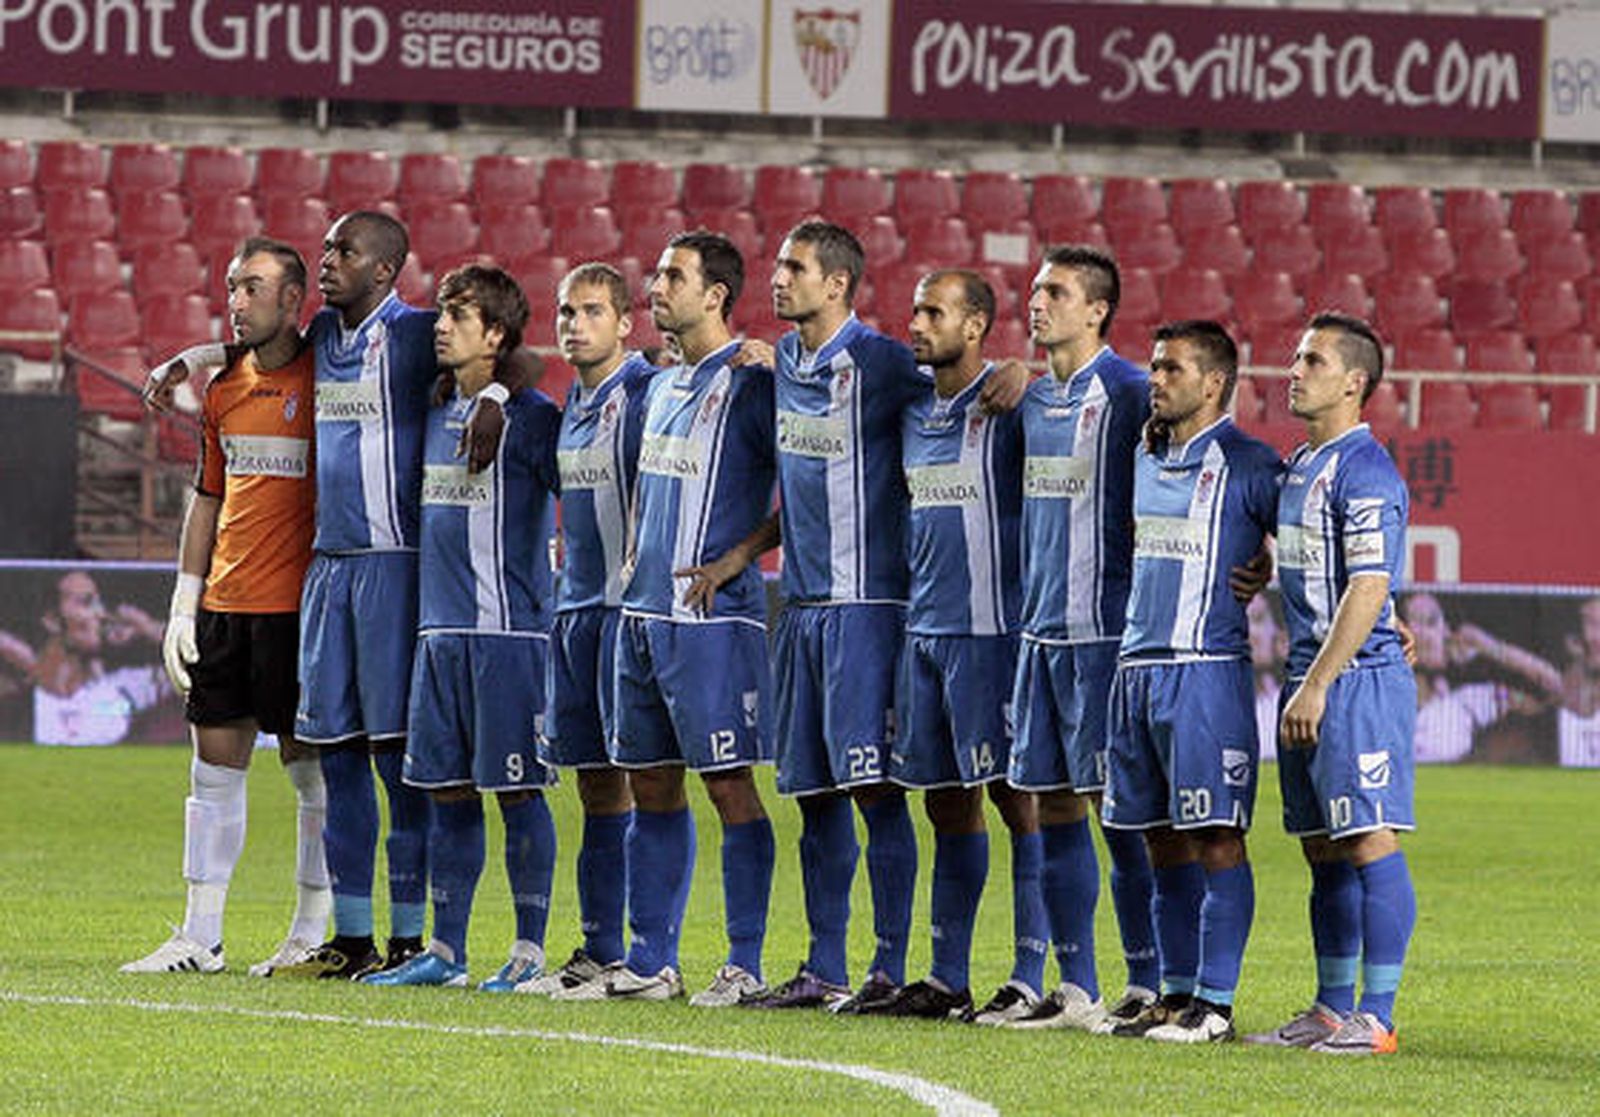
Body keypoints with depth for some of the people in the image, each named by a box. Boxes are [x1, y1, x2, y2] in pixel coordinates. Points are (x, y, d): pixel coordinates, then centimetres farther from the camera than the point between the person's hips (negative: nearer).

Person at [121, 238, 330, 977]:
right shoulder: (224, 388, 13)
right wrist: (184, 604, 14)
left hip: (298, 603, -6)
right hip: (224, 603, 6)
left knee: (313, 769, 0)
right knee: (215, 766, 6)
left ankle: (314, 934, 8)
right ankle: (200, 937, 10)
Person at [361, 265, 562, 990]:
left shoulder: (528, 417, -8)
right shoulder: (437, 412, 15)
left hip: (508, 629, -7)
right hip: (440, 626, 7)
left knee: (516, 792, -3)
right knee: (448, 793, 10)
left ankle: (529, 951, 1)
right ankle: (445, 950, 15)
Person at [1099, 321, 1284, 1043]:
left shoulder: (1248, 465, -6)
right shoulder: (1144, 460, 16)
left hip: (1207, 667, -7)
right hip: (1137, 669, 7)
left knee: (1215, 837, -7)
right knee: (1163, 842, 9)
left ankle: (1215, 1003, -8)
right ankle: (1176, 992, 14)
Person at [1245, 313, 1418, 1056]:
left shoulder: (1364, 472, -13)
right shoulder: (1300, 466, 16)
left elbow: (1368, 590, -19)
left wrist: (1318, 685, -21)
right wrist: (1300, 684, 15)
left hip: (1358, 679, -10)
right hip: (1310, 681, 10)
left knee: (1371, 844, -8)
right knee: (1324, 853, 12)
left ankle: (1375, 1017, -9)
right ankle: (1332, 1010, 18)